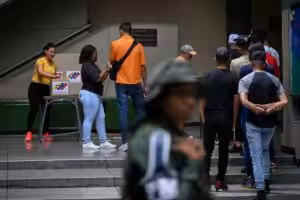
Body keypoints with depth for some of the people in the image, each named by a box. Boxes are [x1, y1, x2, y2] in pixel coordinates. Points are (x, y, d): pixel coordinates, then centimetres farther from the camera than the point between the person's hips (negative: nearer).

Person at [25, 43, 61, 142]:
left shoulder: (53, 64, 7)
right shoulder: (40, 61, -12)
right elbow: (40, 72, -31)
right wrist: (53, 76, -41)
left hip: (46, 88, 6)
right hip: (36, 87, -6)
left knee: (47, 111, 3)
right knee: (34, 109, -11)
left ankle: (46, 133, 9)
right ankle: (29, 133, -6)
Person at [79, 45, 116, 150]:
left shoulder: (92, 65, 18)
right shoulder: (87, 66, -14)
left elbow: (101, 79, 19)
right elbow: (97, 79, -21)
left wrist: (107, 71, 5)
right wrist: (106, 70, -12)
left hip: (95, 95, 11)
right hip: (89, 95, -11)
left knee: (101, 118, 11)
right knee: (89, 119, -7)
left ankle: (103, 141, 13)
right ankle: (86, 143, -4)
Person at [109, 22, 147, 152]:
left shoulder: (115, 44, -3)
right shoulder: (138, 45, 1)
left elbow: (112, 62, 8)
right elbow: (143, 66, 0)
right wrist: (145, 85, 6)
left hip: (121, 83, -1)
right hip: (136, 83, 1)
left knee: (123, 112, 0)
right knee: (140, 111, 12)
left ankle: (125, 142, -4)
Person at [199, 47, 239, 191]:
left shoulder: (208, 76, 0)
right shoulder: (232, 78, -3)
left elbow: (202, 98, 0)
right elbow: (236, 100, -4)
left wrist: (203, 117, 4)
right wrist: (234, 120, 3)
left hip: (210, 116, 1)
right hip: (226, 117, -1)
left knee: (207, 149, 8)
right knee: (223, 150, 6)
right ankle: (220, 181, 8)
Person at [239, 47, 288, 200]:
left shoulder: (245, 80, -6)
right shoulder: (274, 80, 3)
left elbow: (243, 101, -22)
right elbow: (284, 101, -6)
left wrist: (257, 109, -16)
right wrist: (272, 107, -15)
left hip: (253, 123, -3)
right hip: (270, 122, 3)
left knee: (257, 155, -1)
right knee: (265, 150, 27)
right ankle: (266, 180, 23)